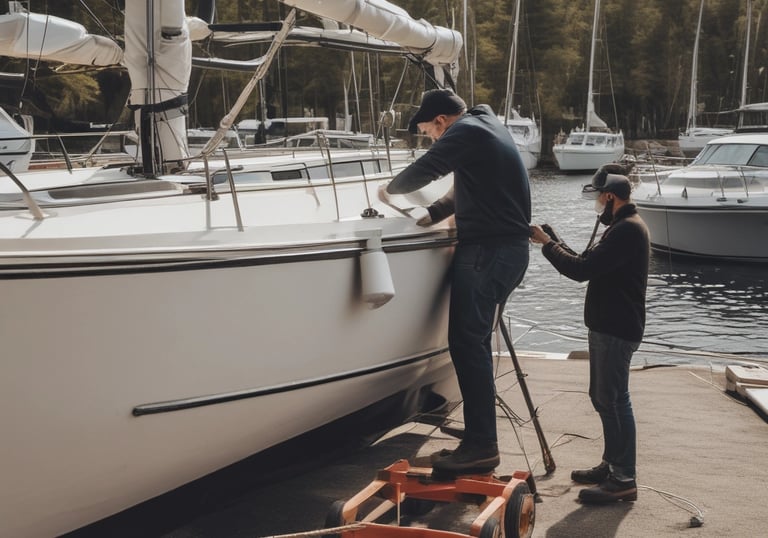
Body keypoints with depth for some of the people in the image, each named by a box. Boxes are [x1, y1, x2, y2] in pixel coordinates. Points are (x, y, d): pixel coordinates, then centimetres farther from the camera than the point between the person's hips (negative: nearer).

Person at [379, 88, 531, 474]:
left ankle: (481, 445, -9)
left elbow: (423, 171, -13)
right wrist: (432, 215, 14)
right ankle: (480, 441, 19)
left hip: (487, 250, -10)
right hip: (508, 249, 10)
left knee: (467, 343, -10)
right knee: (475, 342, 14)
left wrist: (390, 189, 7)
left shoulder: (465, 131, -10)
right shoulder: (486, 128, 22)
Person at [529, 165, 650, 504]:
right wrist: (555, 243, 8)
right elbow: (591, 264, 17)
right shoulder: (623, 226, 17)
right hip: (607, 326, 11)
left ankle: (624, 480, -3)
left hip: (616, 329, -11)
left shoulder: (628, 229, -18)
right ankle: (612, 465, 28)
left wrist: (546, 243, -12)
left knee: (614, 400, -8)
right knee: (603, 396, 17)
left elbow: (582, 270, -23)